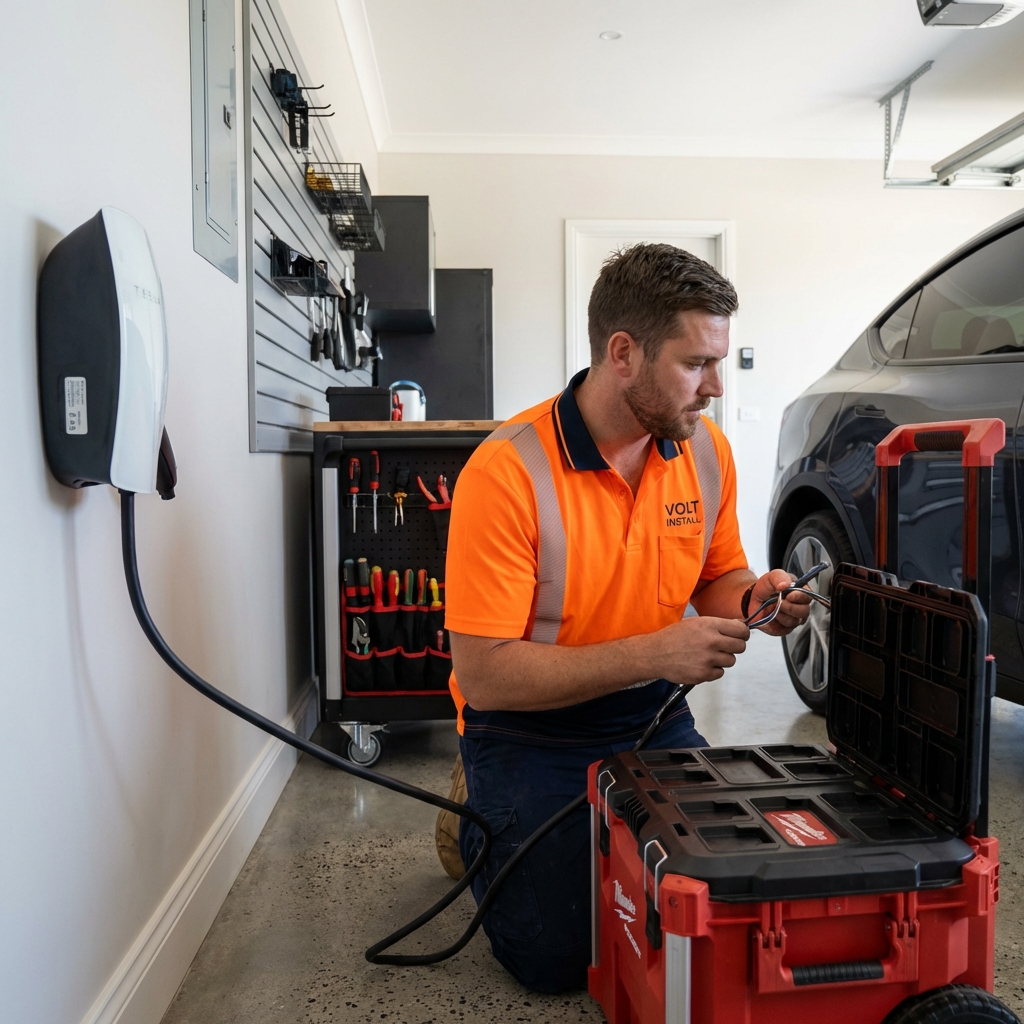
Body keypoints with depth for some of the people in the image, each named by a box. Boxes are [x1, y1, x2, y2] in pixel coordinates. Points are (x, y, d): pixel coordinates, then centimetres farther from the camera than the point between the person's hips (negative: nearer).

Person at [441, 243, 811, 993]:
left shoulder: (706, 448, -6)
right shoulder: (507, 472, -26)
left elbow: (716, 575, 10)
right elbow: (483, 675, -25)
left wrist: (751, 598, -15)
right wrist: (652, 654, -30)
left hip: (653, 714, 5)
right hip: (529, 729, -5)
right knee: (555, 957, -7)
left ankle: (599, 835, 28)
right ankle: (483, 821, 21)